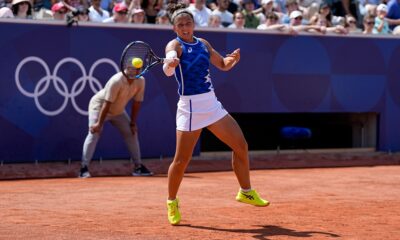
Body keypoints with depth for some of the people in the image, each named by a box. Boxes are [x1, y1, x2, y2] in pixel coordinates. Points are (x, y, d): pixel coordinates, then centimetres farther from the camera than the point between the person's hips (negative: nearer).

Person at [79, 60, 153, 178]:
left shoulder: (140, 81, -14)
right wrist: (99, 123, -30)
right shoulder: (117, 81, -33)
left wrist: (133, 123, -6)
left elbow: (136, 103, -6)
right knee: (94, 133, -21)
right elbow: (107, 103, -32)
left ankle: (138, 166, 14)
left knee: (131, 133, 4)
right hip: (99, 105, -7)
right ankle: (84, 168, -23)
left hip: (118, 111, 7)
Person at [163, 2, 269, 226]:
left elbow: (223, 65, 20)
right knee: (181, 161, -4)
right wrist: (170, 63, -55)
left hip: (212, 104, 6)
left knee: (241, 145, 4)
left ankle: (246, 192, 20)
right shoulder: (175, 45, -9)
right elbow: (168, 69, -31)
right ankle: (172, 202, 17)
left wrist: (233, 58, -3)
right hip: (190, 107, -6)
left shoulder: (203, 44, 9)